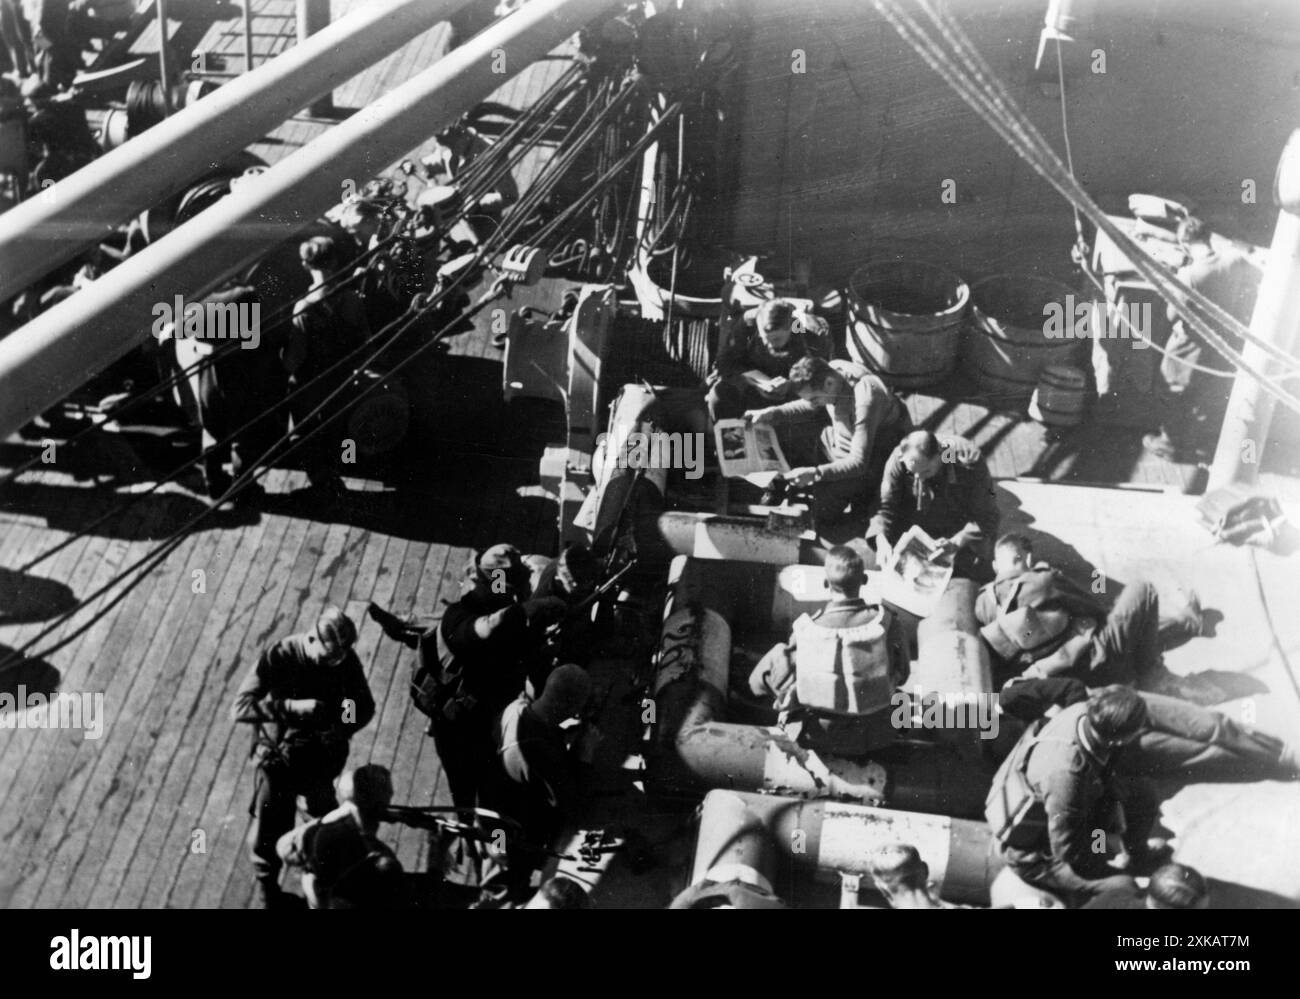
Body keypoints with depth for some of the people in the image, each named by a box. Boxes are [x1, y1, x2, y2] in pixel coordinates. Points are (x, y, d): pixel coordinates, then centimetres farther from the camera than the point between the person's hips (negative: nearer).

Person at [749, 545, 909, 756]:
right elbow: (901, 676, 3)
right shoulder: (889, 624, -17)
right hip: (873, 739, 2)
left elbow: (757, 683, -8)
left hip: (818, 739, -2)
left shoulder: (805, 631, -19)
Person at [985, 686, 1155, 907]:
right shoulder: (1065, 771, -41)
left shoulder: (1084, 714, -20)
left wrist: (1116, 830, -4)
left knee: (1141, 796, 7)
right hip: (1035, 855, -8)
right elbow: (1067, 850, -28)